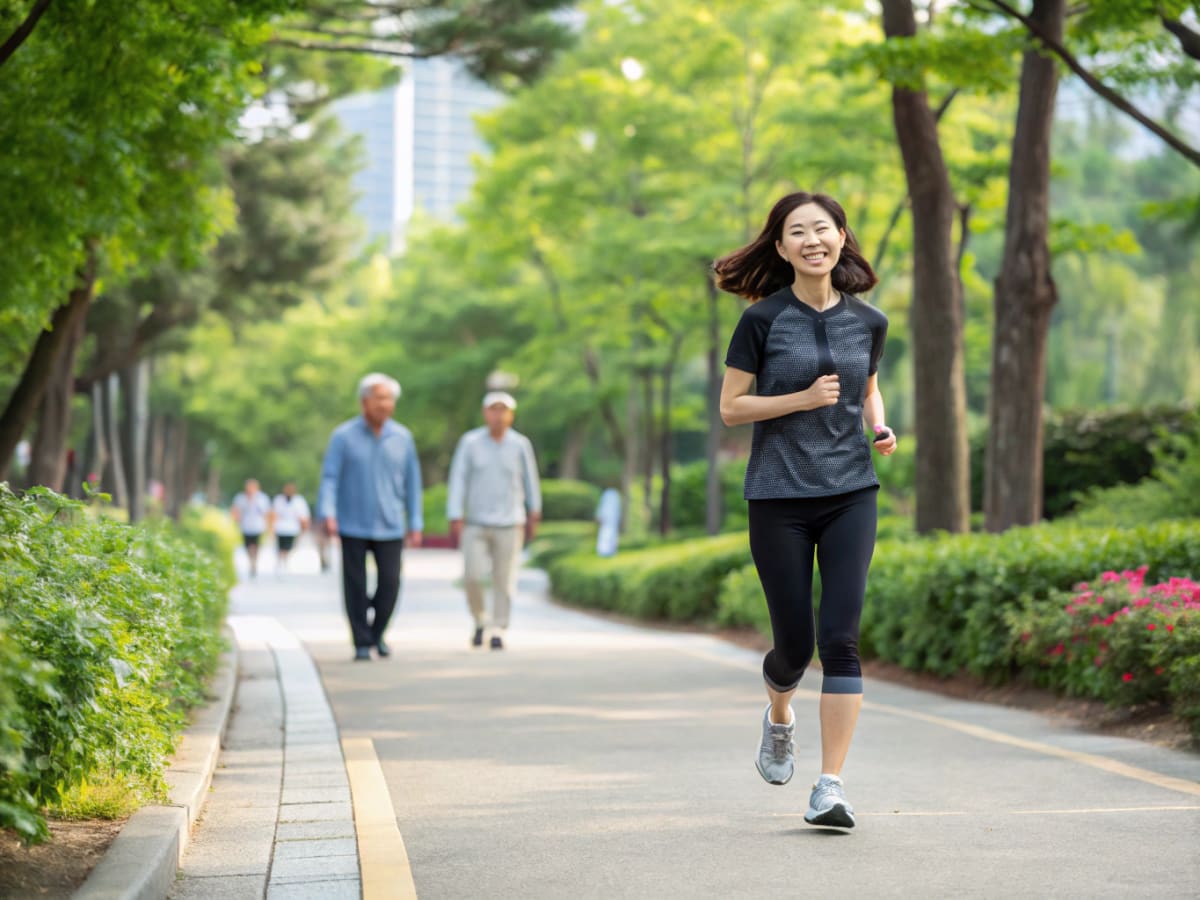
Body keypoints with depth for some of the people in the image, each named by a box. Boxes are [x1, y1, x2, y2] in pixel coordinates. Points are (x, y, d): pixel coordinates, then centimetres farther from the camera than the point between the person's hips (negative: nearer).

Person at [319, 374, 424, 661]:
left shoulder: (403, 437, 4)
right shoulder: (343, 436, -3)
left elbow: (412, 482, 9)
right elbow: (329, 477, -6)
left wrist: (416, 524, 7)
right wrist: (328, 514, -19)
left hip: (389, 527, 2)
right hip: (353, 526, -2)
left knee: (390, 583, -5)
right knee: (356, 587, 1)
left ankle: (378, 633, 18)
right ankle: (362, 643, 12)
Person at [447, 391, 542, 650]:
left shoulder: (520, 444, -3)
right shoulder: (469, 442, -4)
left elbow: (529, 478, 11)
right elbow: (458, 480, -4)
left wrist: (534, 514, 18)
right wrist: (455, 519, -11)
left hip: (509, 524, 0)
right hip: (476, 524, 0)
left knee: (504, 581, -1)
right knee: (472, 576, -8)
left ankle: (498, 632, 10)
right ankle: (480, 621, 16)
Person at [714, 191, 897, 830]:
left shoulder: (867, 322, 7)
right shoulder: (763, 319, -3)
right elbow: (731, 407, -2)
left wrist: (879, 427, 3)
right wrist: (803, 398, -14)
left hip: (851, 494, 2)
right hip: (779, 496, -2)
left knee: (840, 638, -10)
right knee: (794, 642, 4)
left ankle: (830, 788, -7)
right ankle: (778, 717, 40)